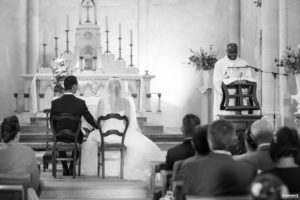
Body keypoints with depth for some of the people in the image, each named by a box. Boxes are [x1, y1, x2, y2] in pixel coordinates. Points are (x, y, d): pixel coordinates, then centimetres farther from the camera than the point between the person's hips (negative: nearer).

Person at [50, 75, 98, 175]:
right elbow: (90, 119, -4)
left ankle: (65, 168, 34)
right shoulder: (81, 103, -16)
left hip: (59, 137, 1)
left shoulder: (55, 103, -13)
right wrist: (100, 128, 16)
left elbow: (52, 123, -3)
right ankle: (72, 168, 34)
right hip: (75, 139, -1)